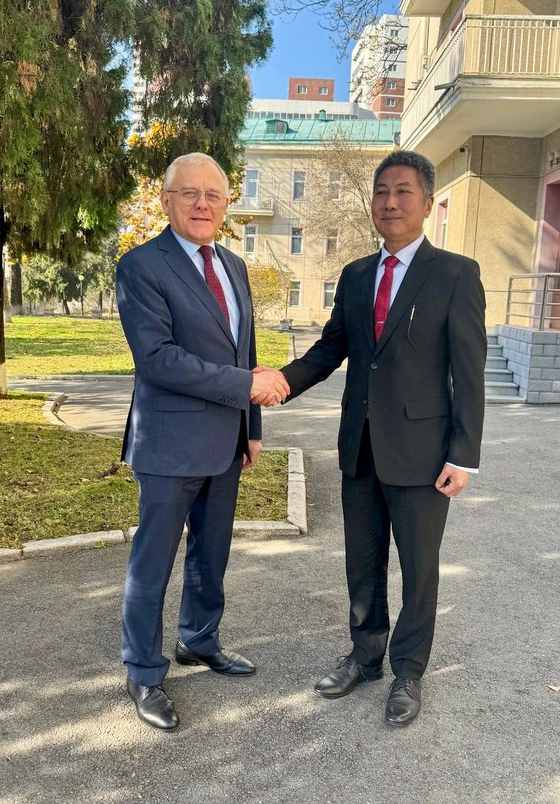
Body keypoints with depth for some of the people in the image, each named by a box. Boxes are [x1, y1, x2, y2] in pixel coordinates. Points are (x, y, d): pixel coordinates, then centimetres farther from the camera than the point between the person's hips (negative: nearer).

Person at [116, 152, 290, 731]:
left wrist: (251, 427, 13)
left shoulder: (233, 266, 11)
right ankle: (143, 675, 23)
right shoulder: (142, 265, -12)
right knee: (153, 563, 6)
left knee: (211, 554, 19)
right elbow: (157, 358, -22)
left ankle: (200, 641, 40)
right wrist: (248, 384, -21)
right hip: (172, 443, -7)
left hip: (225, 442, 7)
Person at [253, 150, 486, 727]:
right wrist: (285, 381, -10)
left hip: (420, 451, -5)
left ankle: (408, 672, 30)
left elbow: (468, 371, -9)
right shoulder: (355, 276, 9)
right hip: (360, 447, 5)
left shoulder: (455, 274, -7)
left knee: (418, 569, 10)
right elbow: (331, 348, 9)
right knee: (362, 564, 17)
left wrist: (463, 456, -13)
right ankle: (365, 656, 37)